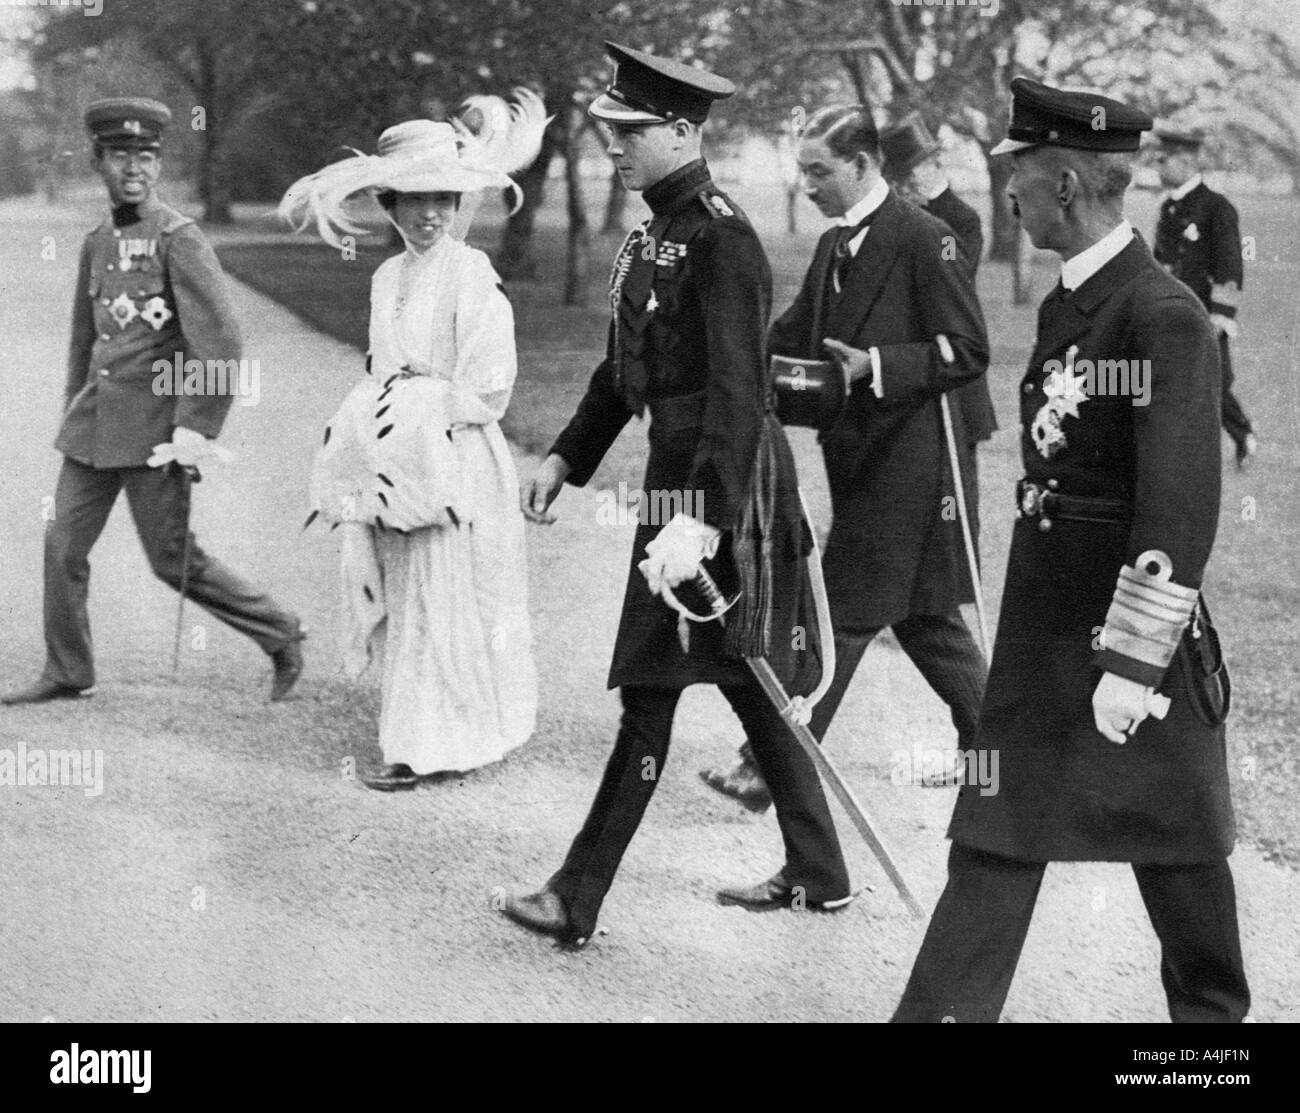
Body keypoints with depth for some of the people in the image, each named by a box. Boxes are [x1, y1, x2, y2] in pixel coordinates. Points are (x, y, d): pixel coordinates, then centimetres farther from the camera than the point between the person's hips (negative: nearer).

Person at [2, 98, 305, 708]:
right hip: (95, 422, 7)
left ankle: (280, 635, 13)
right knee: (63, 544, 5)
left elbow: (221, 342, -17)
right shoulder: (97, 244, 12)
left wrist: (196, 427, -20)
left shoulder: (180, 239, -11)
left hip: (154, 426, -7)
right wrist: (73, 416, 26)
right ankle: (67, 675, 18)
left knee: (173, 559, -2)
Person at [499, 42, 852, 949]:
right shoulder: (655, 231, 10)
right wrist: (567, 458, 18)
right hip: (678, 467, 9)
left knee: (652, 689, -4)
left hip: (726, 479, -9)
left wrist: (699, 521, -34)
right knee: (748, 685, 16)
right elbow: (624, 367, 20)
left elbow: (736, 390, -27)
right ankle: (819, 876, 27)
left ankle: (579, 902, 3)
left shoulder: (720, 238, -18)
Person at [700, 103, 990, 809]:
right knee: (916, 612, 16)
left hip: (904, 458, -9)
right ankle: (991, 739, 29)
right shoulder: (836, 246, 13)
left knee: (844, 613, -7)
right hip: (857, 455, 9)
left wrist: (876, 365, -23)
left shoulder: (922, 237, -12)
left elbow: (968, 351, -15)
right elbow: (791, 340, 16)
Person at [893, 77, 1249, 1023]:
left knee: (1175, 835, 10)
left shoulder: (1166, 318, -18)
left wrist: (1132, 661, -22)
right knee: (999, 829, 7)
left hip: (1136, 617, -8)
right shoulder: (1065, 304, 8)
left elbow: (1182, 507, -22)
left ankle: (1214, 1007, 30)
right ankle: (946, 1009, 10)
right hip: (1045, 614, 8)